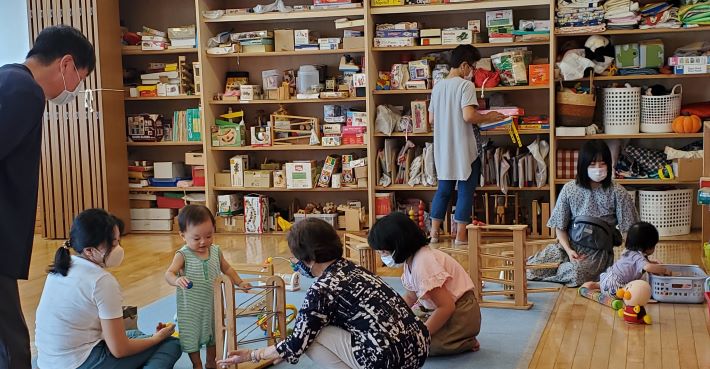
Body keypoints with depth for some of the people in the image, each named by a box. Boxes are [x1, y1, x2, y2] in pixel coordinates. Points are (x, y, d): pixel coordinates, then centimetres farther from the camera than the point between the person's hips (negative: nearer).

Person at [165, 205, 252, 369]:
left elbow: (227, 268, 12)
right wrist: (177, 280, -49)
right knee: (191, 337, 9)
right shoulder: (183, 255, -18)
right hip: (190, 308, -5)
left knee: (213, 334, 21)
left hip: (212, 304, 5)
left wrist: (239, 282, 6)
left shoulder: (215, 251, -3)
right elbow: (169, 273, -28)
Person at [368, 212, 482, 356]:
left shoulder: (423, 263, -27)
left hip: (461, 314, -10)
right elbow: (410, 297, 15)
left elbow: (447, 307, -28)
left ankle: (467, 343, -4)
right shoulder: (411, 259, 2)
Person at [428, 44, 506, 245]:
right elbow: (468, 116, -24)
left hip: (443, 148, 6)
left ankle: (434, 233, 15)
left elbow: (431, 119, 13)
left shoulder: (438, 86, 9)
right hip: (464, 148, -6)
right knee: (466, 190, 3)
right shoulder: (466, 85, -13)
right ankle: (461, 236, 5)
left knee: (443, 189, 14)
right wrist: (487, 117, -8)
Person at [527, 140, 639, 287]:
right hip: (570, 245, 2)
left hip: (598, 250, -2)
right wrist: (568, 250, -13)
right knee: (531, 267, -22)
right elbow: (560, 227, 4)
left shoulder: (617, 192, -6)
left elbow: (629, 230, -4)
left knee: (575, 272, -35)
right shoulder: (569, 189, -1)